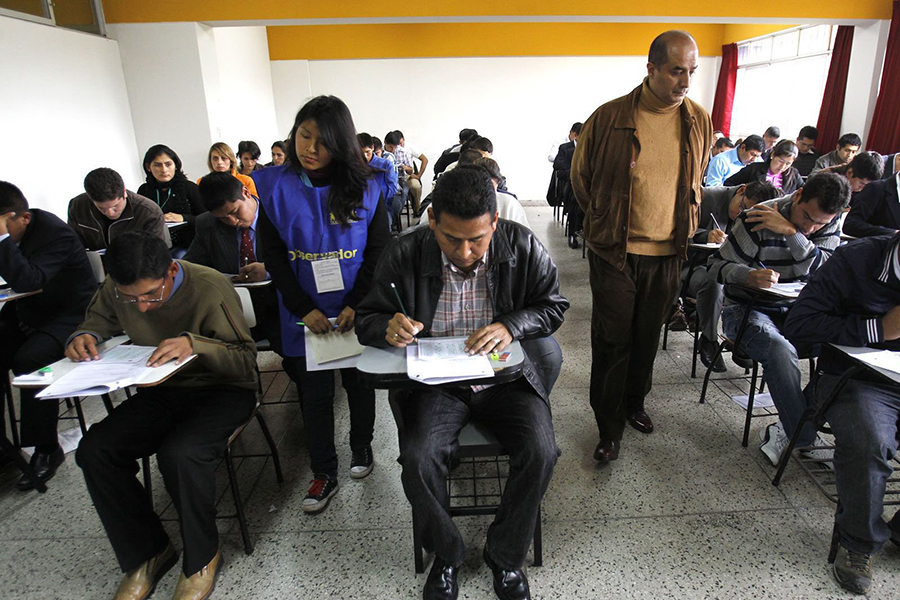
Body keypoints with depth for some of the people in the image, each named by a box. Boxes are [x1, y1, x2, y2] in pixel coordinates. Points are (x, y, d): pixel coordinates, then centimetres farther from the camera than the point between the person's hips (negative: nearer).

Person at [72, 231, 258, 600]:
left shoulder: (210, 288, -22)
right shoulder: (116, 289, -5)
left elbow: (246, 361, -20)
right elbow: (100, 318, 19)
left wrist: (195, 344, -38)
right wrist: (84, 336, -6)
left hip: (221, 390, -6)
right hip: (160, 390, 6)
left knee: (180, 453, -32)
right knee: (93, 451, -16)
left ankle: (202, 558, -4)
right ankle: (146, 554, 5)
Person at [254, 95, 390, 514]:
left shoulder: (364, 188, -5)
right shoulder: (273, 187, -3)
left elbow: (379, 252, -4)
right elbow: (273, 256, -3)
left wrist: (355, 306, -15)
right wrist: (304, 309, -13)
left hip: (356, 312, 0)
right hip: (304, 315, 1)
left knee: (359, 383, 15)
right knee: (315, 393, 9)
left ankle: (362, 447, 41)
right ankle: (324, 474, 27)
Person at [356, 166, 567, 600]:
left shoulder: (523, 246, -9)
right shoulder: (404, 255, -10)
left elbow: (553, 306, 3)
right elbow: (367, 320, -1)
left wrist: (510, 326, -18)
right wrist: (389, 328, -27)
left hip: (506, 375, 1)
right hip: (437, 382, 0)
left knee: (540, 451, -21)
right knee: (418, 459, -22)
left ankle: (504, 555, 9)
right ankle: (446, 554, 10)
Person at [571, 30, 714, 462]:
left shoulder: (699, 121, 4)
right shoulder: (610, 117, -8)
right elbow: (580, 176, 4)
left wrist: (683, 225, 14)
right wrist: (605, 222, 7)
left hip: (667, 253, 4)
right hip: (615, 252, -3)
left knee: (648, 337, 16)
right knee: (612, 341, 0)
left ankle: (634, 402, 38)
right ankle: (609, 428, 14)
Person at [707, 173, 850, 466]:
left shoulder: (830, 225, 2)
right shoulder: (756, 220, -13)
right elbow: (718, 265, -13)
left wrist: (791, 232, -23)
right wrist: (749, 275, -34)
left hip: (794, 311, 5)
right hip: (747, 310, -5)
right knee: (780, 349, -34)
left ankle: (788, 432, -10)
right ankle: (805, 437, -16)